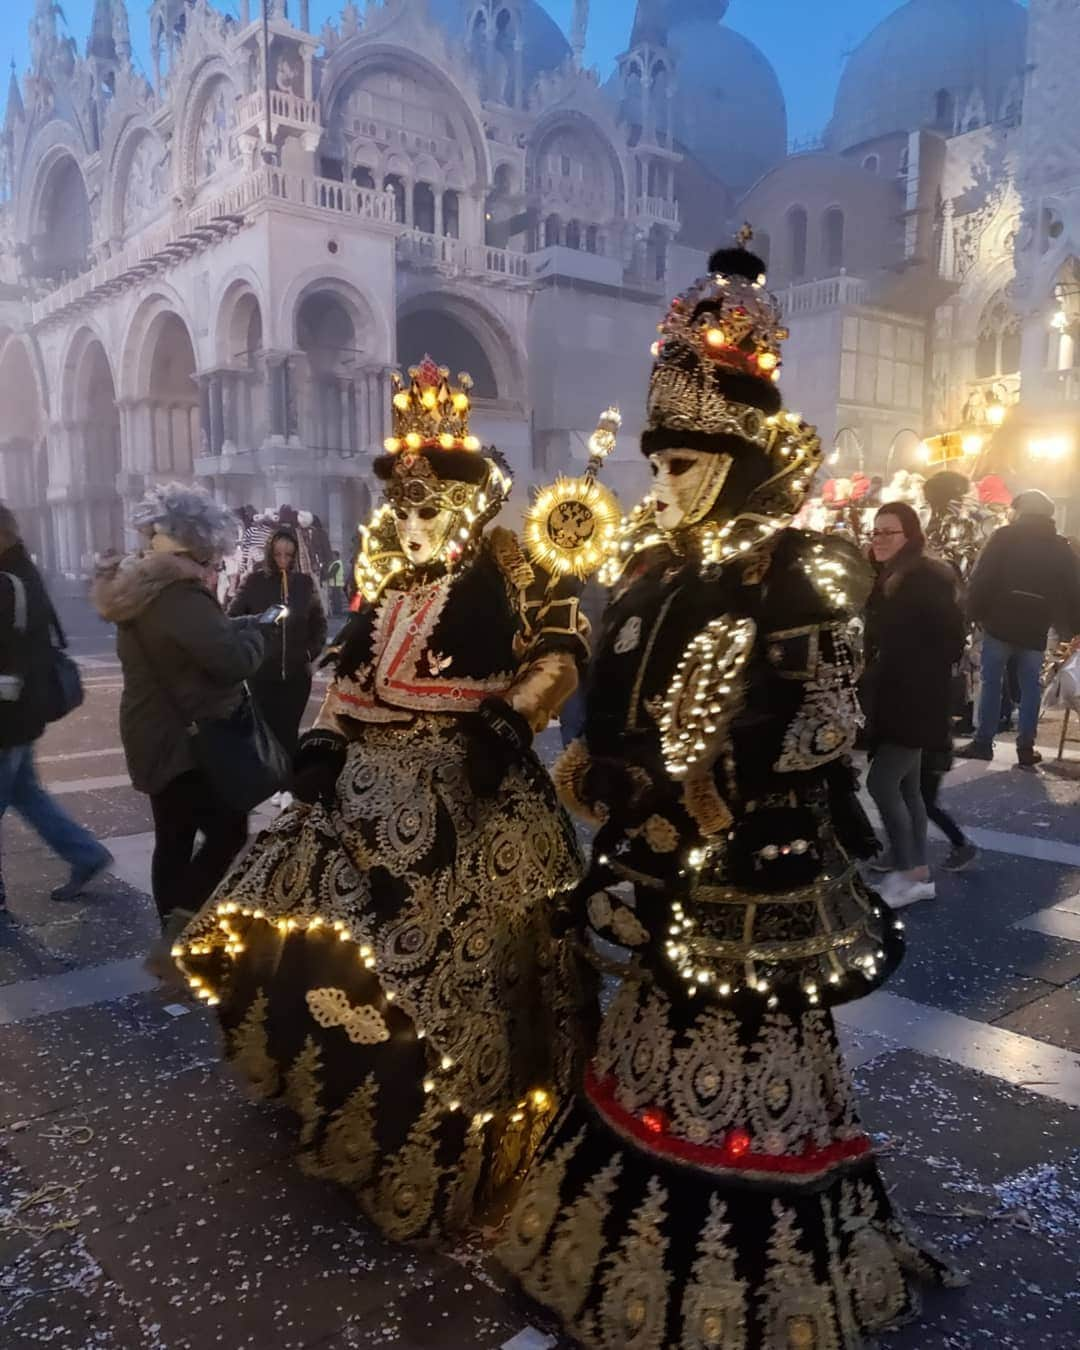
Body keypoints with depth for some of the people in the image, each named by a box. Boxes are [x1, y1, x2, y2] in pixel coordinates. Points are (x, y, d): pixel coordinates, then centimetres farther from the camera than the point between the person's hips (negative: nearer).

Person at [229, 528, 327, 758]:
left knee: (289, 732, 5)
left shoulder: (305, 582, 2)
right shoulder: (254, 580, -3)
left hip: (297, 673, 1)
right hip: (261, 672, -1)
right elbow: (233, 618, 1)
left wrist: (313, 650, 2)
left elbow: (319, 621, 12)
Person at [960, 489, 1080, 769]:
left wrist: (975, 612, -3)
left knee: (991, 682, 6)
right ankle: (1026, 749, 8)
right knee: (1031, 688, 9)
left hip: (1000, 623, -2)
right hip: (1035, 629, 2)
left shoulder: (1005, 536, -2)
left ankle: (983, 743, 7)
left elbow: (981, 578, -9)